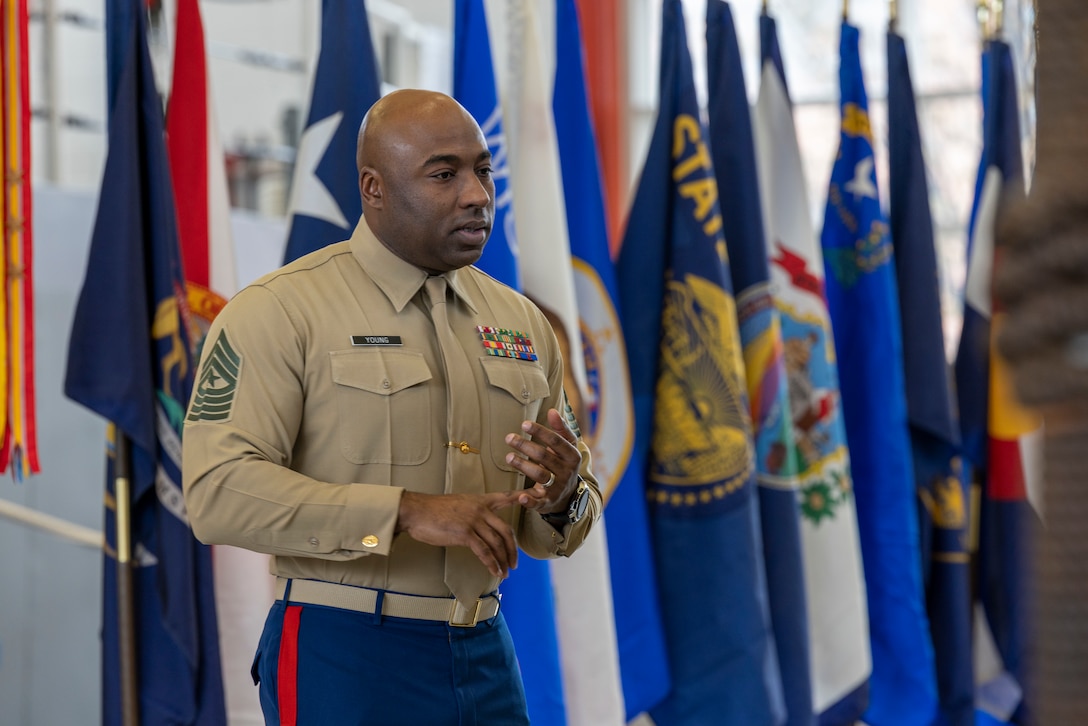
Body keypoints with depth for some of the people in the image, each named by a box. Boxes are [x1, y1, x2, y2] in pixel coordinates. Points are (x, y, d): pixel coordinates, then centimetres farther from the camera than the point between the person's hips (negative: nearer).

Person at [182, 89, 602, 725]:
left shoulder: (523, 324, 11)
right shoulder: (280, 311, -7)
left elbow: (556, 529, 16)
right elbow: (220, 491, -19)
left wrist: (563, 496, -9)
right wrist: (407, 511, -24)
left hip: (486, 658, 5)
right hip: (343, 663, -5)